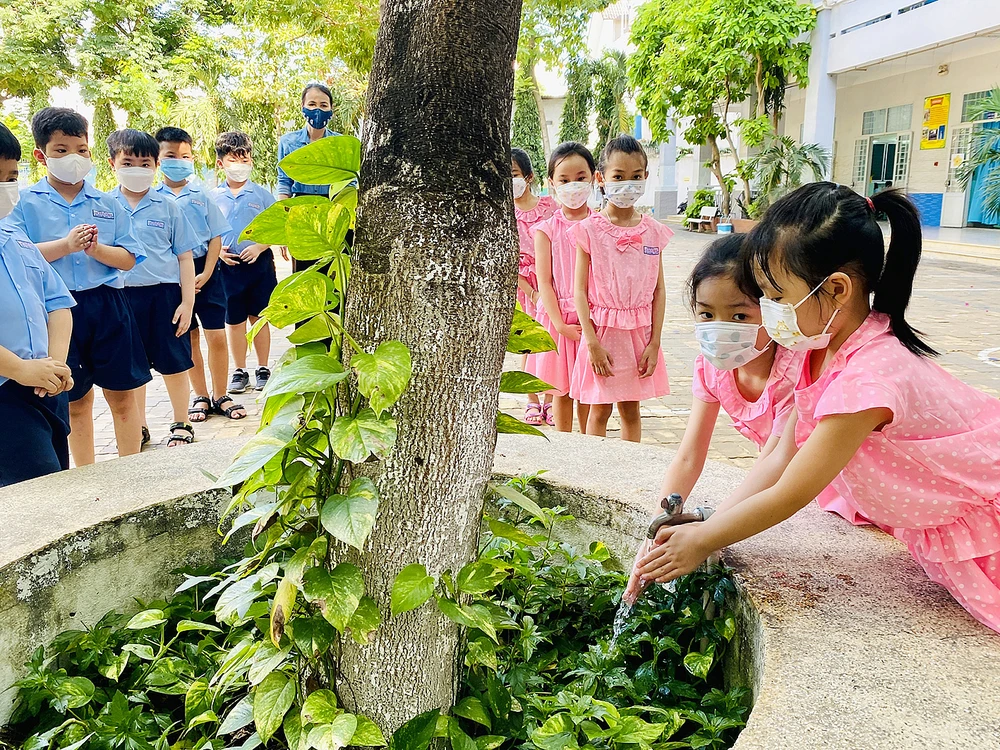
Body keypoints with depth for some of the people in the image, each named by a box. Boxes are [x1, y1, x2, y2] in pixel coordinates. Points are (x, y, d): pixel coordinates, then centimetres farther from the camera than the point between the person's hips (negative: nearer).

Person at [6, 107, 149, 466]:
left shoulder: (107, 204, 8)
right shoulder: (25, 203, 2)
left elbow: (129, 259, 3)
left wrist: (96, 249, -16)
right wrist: (65, 245, -18)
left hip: (107, 304, 1)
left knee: (122, 395, 5)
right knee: (76, 399, 11)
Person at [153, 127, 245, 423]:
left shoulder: (201, 196, 3)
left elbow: (216, 237, 2)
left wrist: (205, 273, -8)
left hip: (205, 270, 0)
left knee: (217, 335, -1)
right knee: (188, 337, 8)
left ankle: (220, 396, 13)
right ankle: (200, 396, 21)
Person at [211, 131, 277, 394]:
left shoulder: (262, 194, 0)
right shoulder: (213, 197, 4)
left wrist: (259, 247, -14)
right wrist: (217, 251, -8)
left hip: (259, 263, -1)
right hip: (228, 266, 1)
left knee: (258, 317, 7)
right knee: (234, 320, 8)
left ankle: (263, 369, 18)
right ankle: (239, 371, 20)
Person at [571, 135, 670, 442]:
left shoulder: (653, 232, 2)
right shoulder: (590, 229, -6)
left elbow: (659, 290, 4)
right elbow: (580, 290, -7)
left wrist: (655, 342, -2)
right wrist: (592, 342, -13)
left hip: (640, 334, 3)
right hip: (602, 332, -2)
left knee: (631, 411, 13)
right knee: (599, 411, 7)